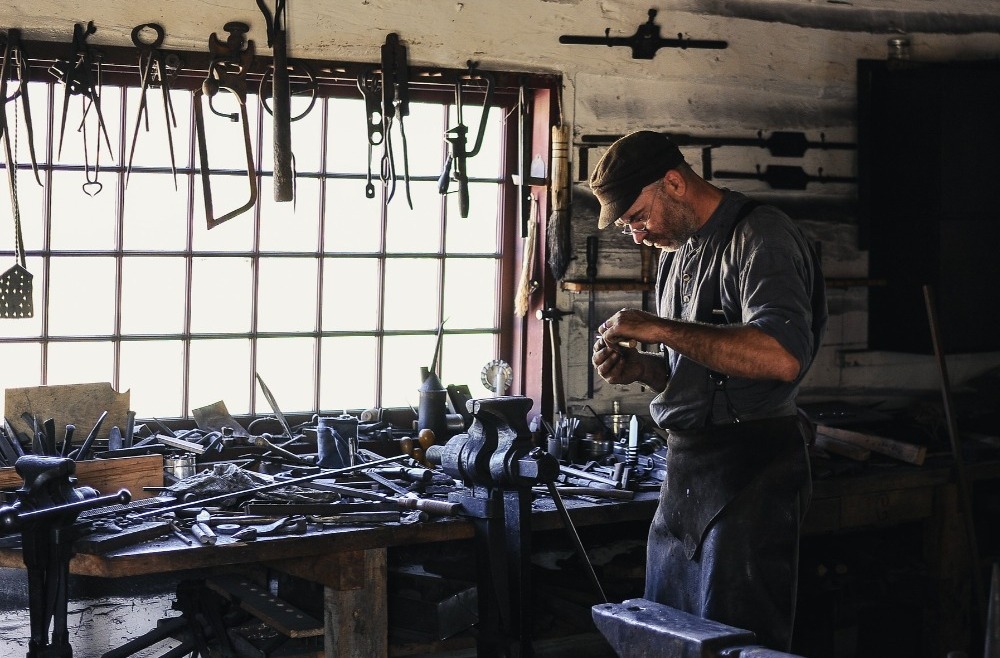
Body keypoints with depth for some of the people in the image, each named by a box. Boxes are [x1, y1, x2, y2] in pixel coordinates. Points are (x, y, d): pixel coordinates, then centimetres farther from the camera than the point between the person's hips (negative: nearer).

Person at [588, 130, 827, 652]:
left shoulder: (759, 236, -12)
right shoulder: (676, 249, 16)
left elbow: (782, 357, -28)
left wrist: (659, 329, -23)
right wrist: (636, 366, 3)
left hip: (748, 472, -9)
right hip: (685, 469, 9)